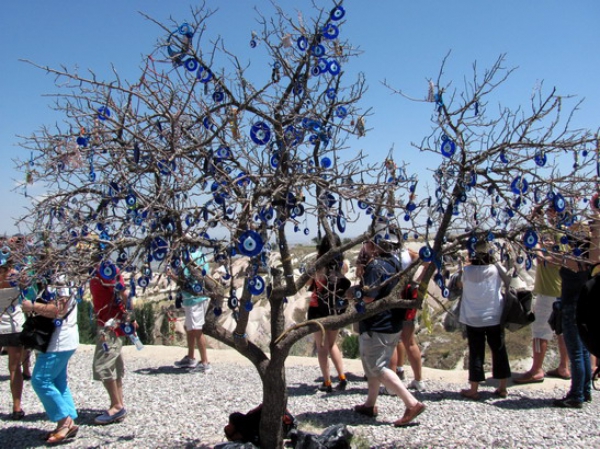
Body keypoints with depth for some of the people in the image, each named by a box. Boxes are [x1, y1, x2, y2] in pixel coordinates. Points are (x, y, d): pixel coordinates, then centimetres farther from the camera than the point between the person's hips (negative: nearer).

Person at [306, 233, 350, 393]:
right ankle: (342, 377, 12)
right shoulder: (343, 265, -4)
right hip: (336, 309, 4)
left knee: (322, 347, 8)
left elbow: (309, 282, -3)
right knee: (332, 344, 21)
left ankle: (327, 383, 11)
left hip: (319, 309, -4)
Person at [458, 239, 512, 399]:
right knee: (499, 351, 12)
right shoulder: (496, 269, -8)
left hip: (473, 319, -1)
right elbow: (508, 283, 5)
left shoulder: (467, 271, -8)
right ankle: (502, 388, 20)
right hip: (495, 318, 1)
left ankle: (474, 390, 9)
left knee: (476, 353, 5)